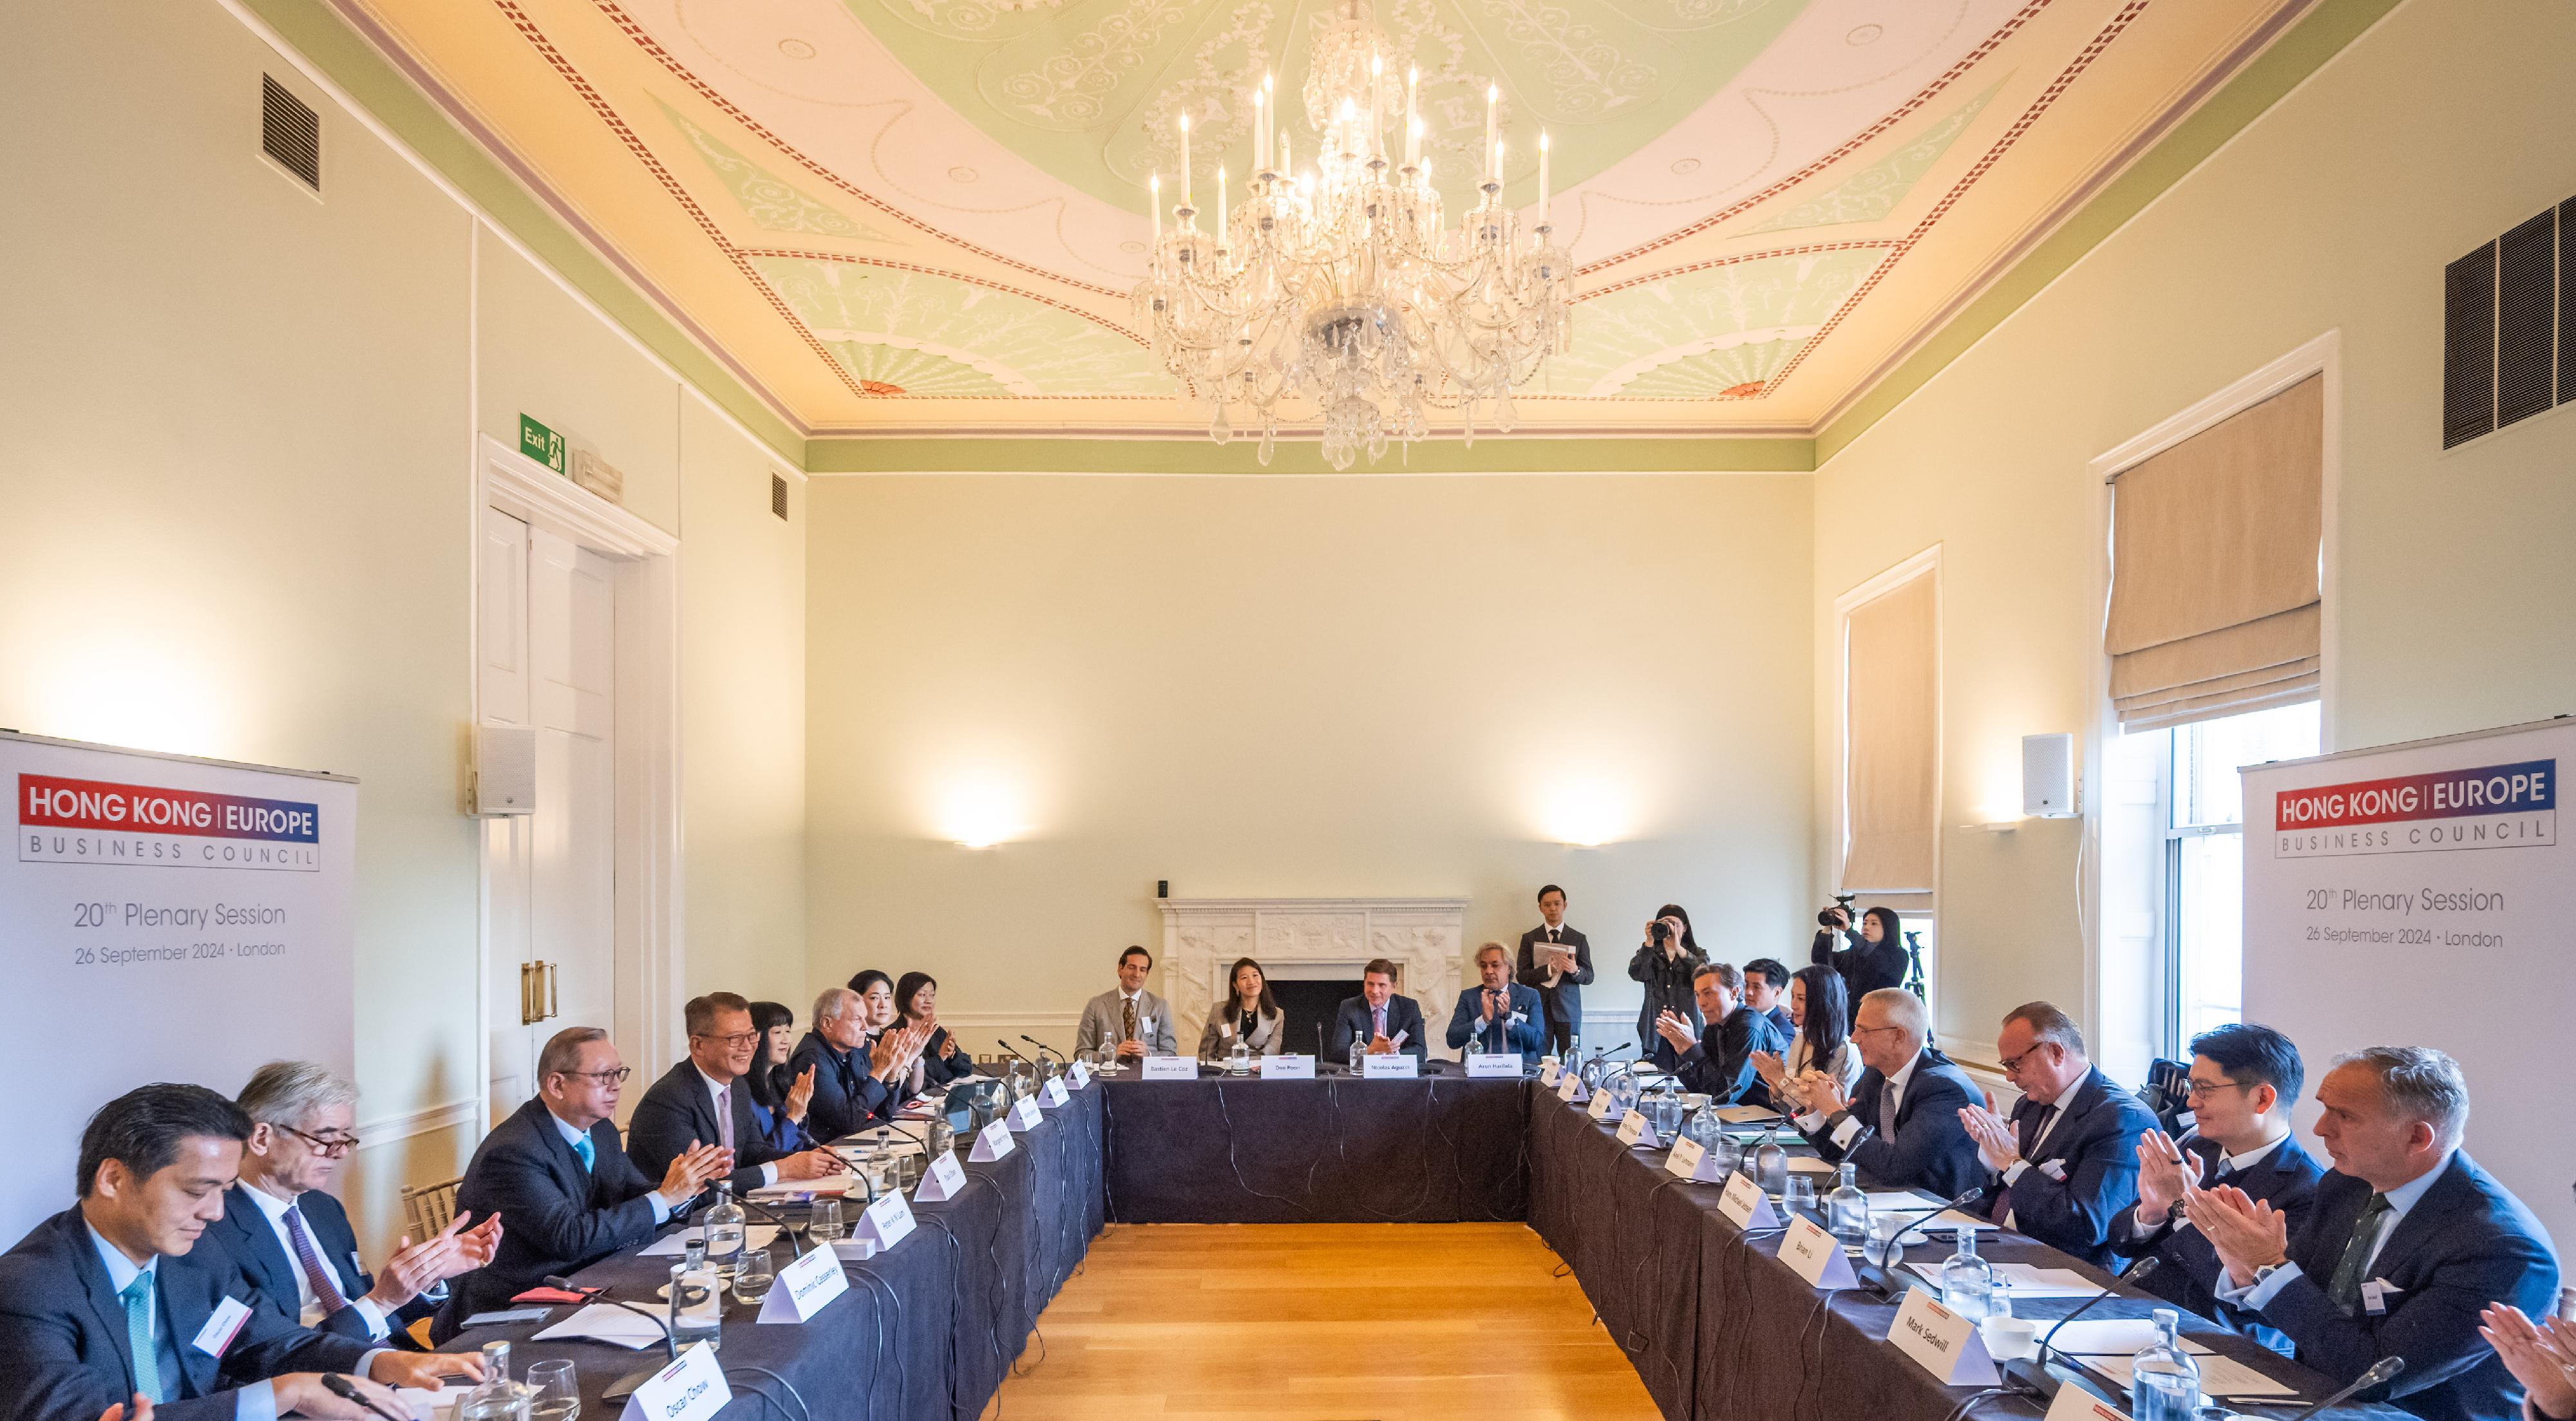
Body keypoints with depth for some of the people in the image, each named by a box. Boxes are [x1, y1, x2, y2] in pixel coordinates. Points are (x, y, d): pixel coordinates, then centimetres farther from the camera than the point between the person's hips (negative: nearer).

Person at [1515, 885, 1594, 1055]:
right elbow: (1522, 976, 0)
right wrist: (1548, 970, -16)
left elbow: (1589, 977, 7)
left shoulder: (1579, 939, 8)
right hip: (1539, 1008, 0)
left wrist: (1575, 970, -16)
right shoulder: (1529, 938, 6)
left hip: (1568, 1009, 1)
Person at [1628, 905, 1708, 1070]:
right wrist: (1649, 943, -16)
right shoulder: (1650, 953, 13)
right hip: (1656, 1029, 0)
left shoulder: (1697, 954, 12)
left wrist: (1678, 948, -20)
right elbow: (1637, 974, -7)